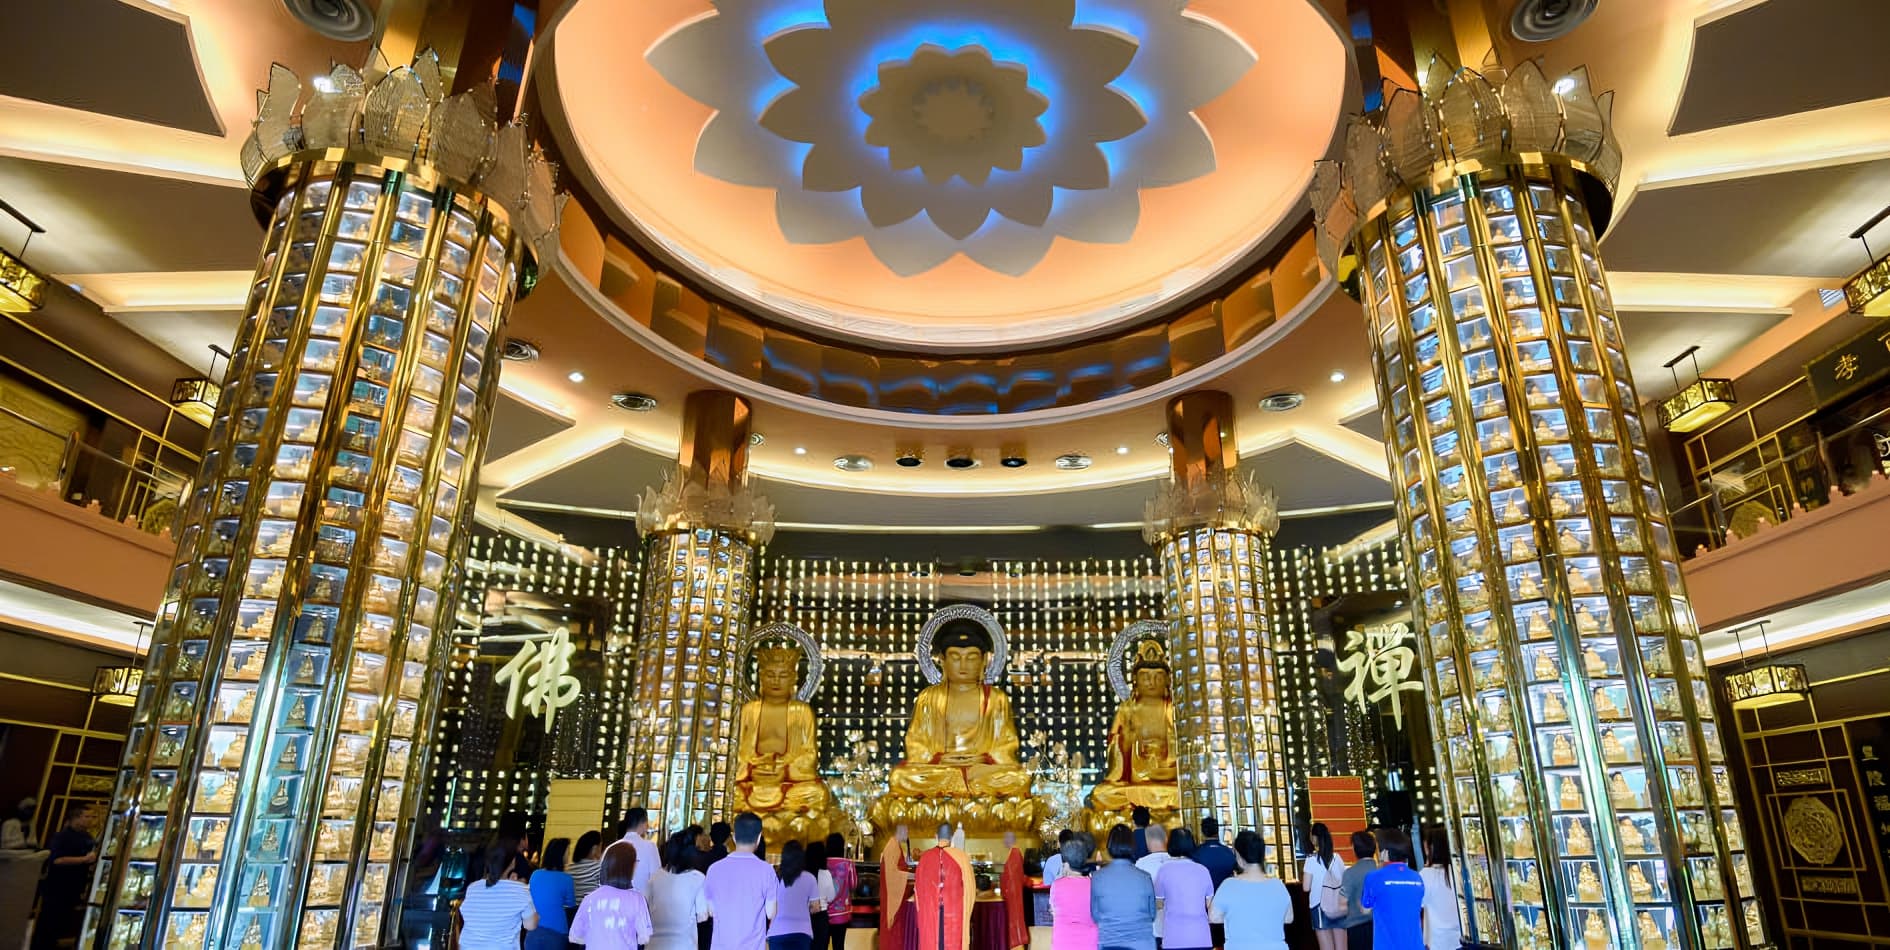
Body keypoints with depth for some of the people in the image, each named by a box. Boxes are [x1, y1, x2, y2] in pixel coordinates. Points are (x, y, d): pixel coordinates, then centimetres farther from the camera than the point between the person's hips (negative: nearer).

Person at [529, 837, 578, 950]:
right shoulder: (566, 879, -12)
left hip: (533, 932, 4)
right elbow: (571, 905, 1)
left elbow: (529, 901, 16)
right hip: (556, 933, -4)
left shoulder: (535, 874, 1)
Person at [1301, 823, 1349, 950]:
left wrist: (1301, 878, 10)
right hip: (1339, 908, 4)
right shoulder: (1337, 857, 4)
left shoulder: (1312, 859, -7)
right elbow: (1346, 882, 8)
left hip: (1322, 907, -4)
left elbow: (1306, 887, -9)